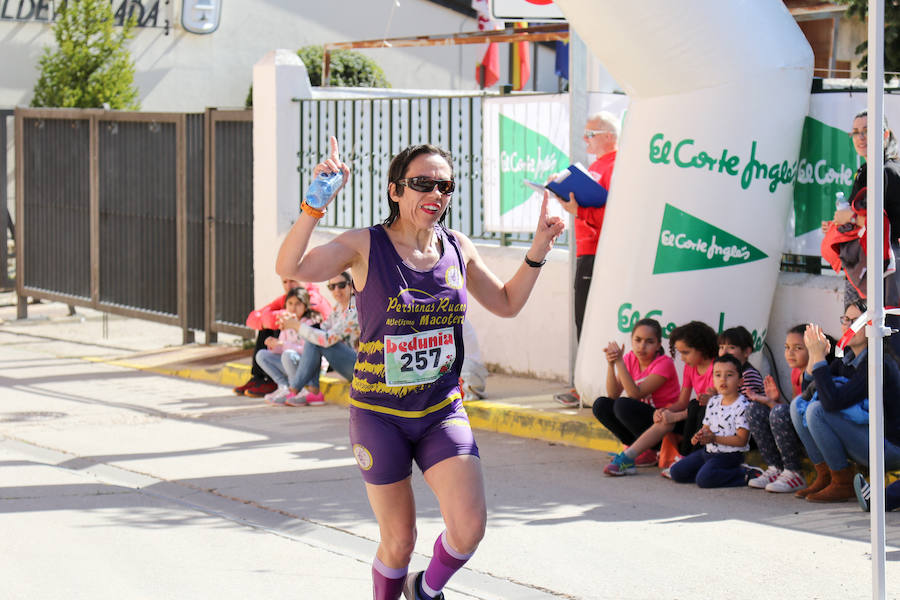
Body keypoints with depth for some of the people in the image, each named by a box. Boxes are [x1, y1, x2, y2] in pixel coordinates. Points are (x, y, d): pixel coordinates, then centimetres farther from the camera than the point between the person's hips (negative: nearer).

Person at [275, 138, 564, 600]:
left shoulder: (458, 249, 3)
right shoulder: (365, 246, -10)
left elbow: (507, 304, 18)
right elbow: (290, 268, -24)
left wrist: (537, 252, 5)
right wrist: (315, 204, -36)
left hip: (442, 410, 3)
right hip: (379, 414, -3)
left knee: (470, 527, -14)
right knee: (399, 541, 4)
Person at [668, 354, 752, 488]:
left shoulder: (742, 406, -16)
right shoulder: (713, 402, 9)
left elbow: (741, 440, -19)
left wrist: (714, 438, -25)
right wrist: (700, 435, -9)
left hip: (729, 455, -8)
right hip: (708, 451, 8)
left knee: (704, 479, -29)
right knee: (676, 472, 0)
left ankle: (743, 474, -10)